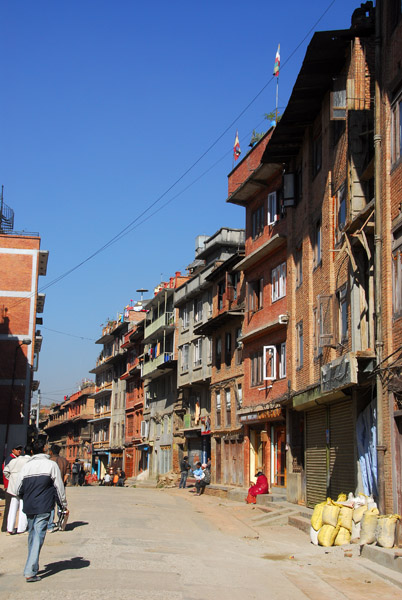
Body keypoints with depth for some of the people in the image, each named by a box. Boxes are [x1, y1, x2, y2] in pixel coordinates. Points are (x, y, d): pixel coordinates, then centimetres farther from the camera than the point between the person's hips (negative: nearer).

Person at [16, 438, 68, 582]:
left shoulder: (26, 466, 6)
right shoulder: (51, 465, -4)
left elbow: (19, 491, 9)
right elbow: (59, 487, -2)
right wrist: (64, 505, 10)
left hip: (28, 508, 4)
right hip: (43, 508, -4)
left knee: (32, 536, 18)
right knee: (38, 537, -6)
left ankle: (33, 566, 29)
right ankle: (30, 571, -13)